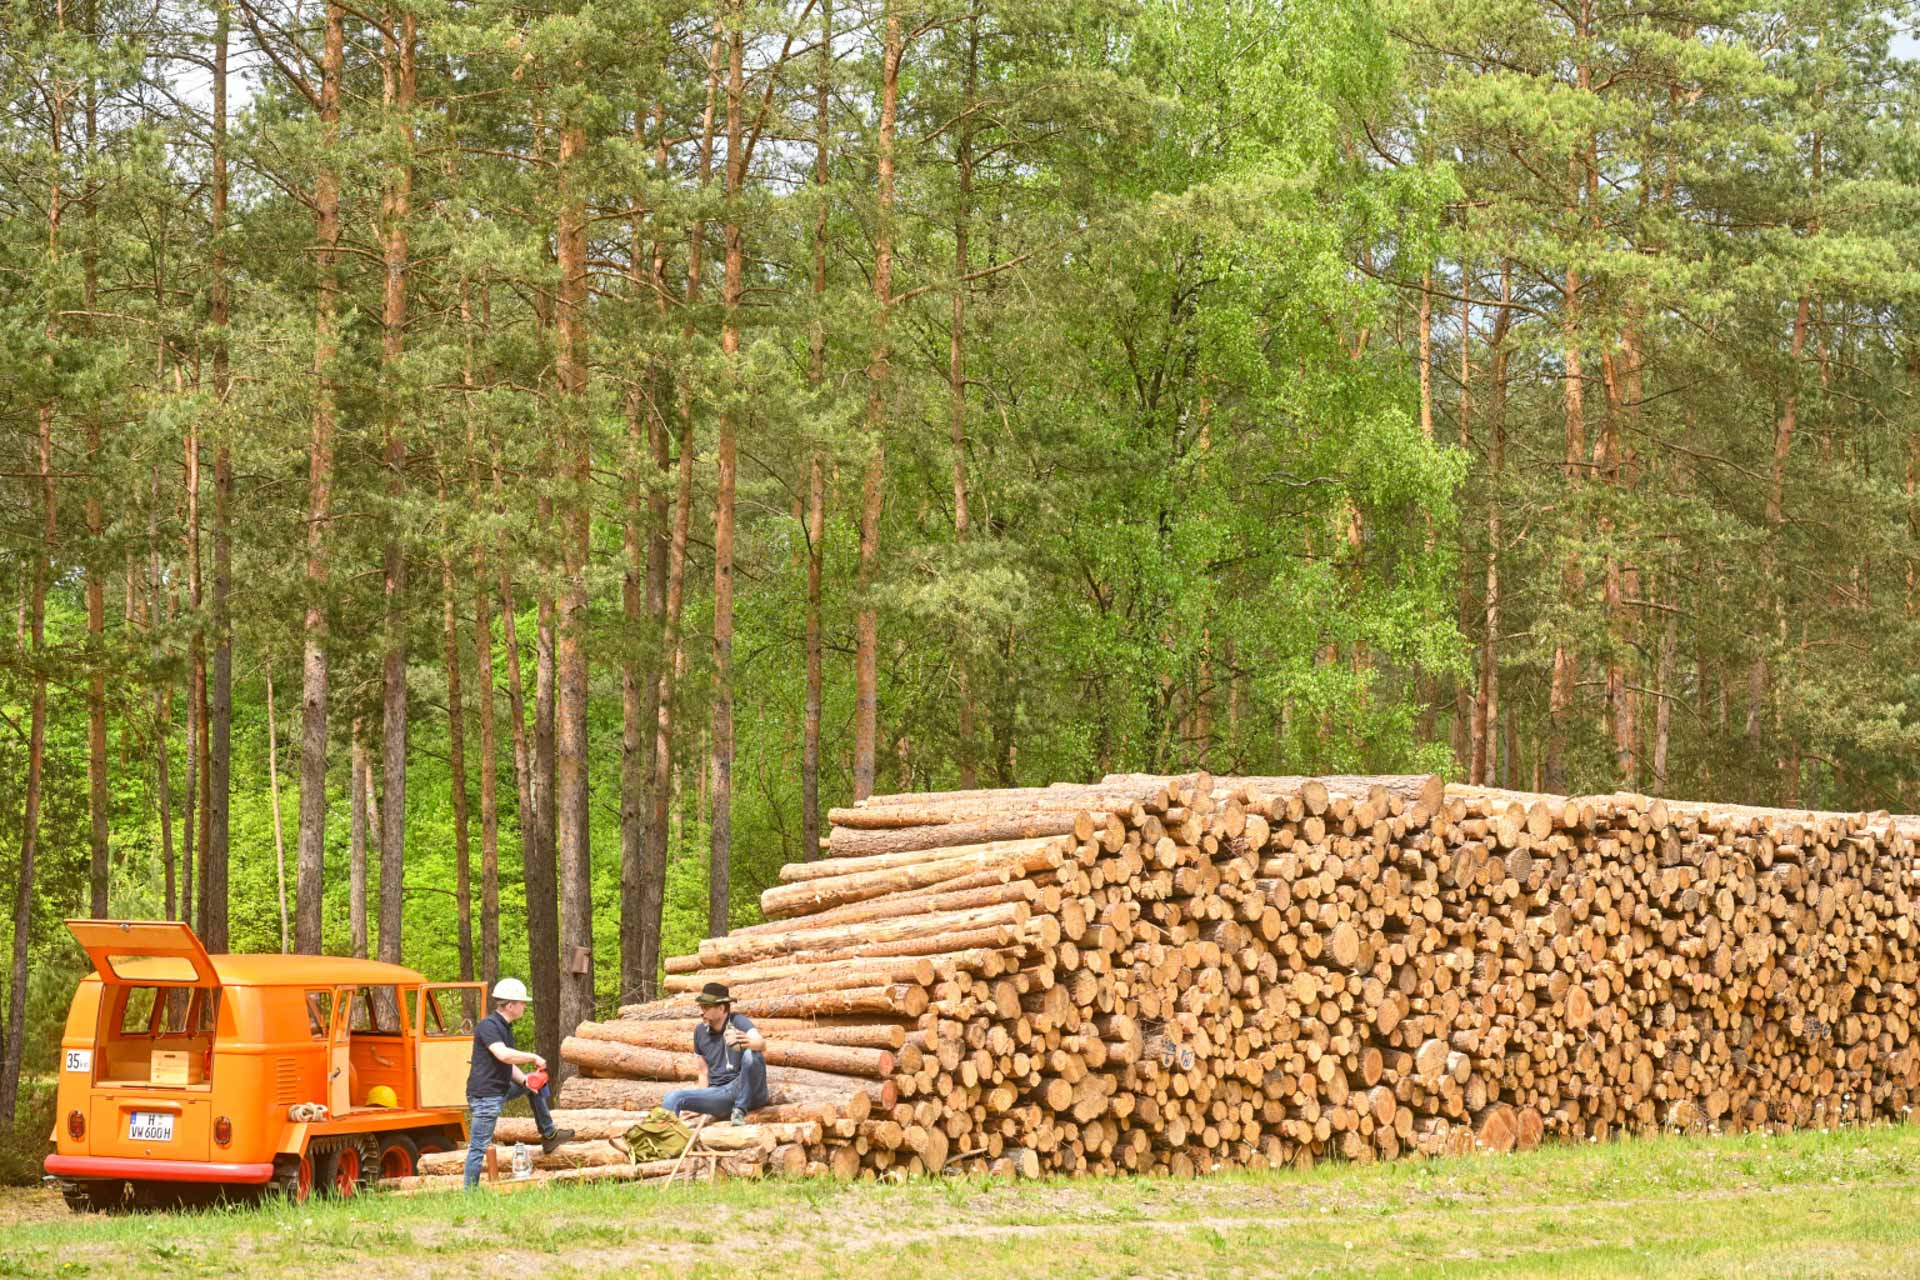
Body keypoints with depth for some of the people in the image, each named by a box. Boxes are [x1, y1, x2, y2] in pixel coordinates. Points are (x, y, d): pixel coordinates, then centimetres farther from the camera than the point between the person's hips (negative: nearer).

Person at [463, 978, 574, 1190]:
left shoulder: (505, 1027, 12)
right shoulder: (488, 1026, -18)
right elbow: (503, 1054, -34)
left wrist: (524, 1080, -3)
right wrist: (534, 1058, -20)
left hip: (502, 1089, 10)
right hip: (484, 1095, -10)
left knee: (537, 1085, 22)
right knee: (479, 1147, -7)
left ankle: (548, 1134, 29)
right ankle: (470, 1192, -2)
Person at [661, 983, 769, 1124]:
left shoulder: (737, 1021, -8)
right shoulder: (700, 1032, 8)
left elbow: (761, 1043, -28)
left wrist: (747, 1042, -51)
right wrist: (702, 1105, 12)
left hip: (747, 1091, -4)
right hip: (719, 1094, 4)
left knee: (751, 1054, -33)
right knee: (673, 1099, -18)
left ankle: (740, 1110, -18)